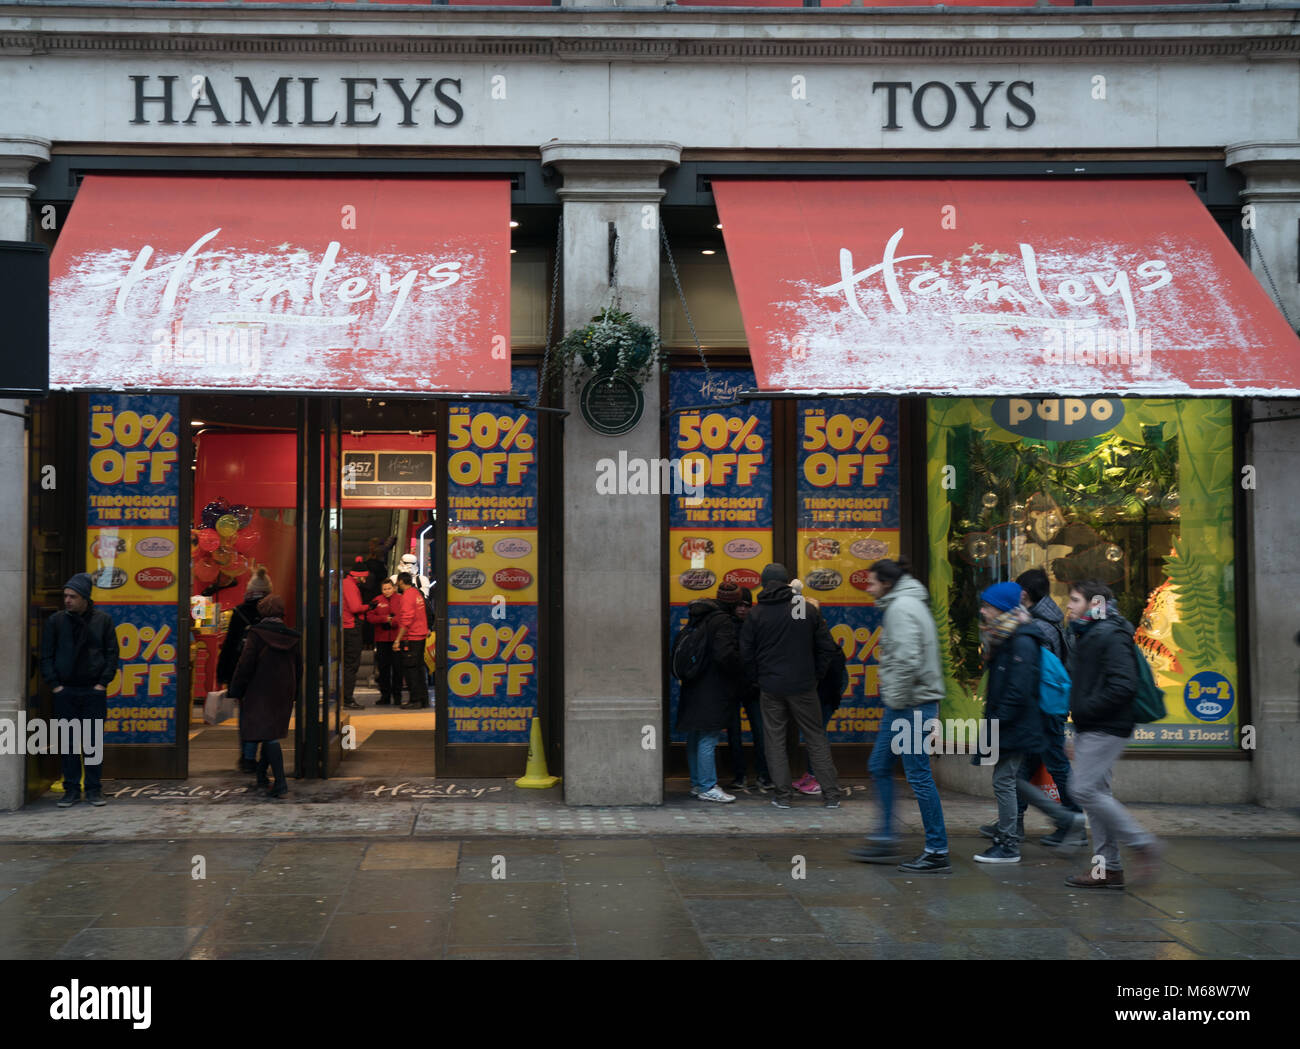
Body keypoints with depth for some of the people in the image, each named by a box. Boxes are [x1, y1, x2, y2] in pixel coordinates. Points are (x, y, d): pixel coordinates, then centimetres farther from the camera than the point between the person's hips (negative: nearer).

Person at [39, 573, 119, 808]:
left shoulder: (103, 620, 2)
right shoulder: (55, 621, 3)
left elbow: (112, 654, 4)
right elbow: (46, 656, 5)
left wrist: (103, 683, -4)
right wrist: (54, 684, -4)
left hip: (94, 691, -1)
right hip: (65, 691, 1)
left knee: (94, 741, 2)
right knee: (69, 742, 4)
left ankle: (93, 789, 10)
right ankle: (71, 789, 10)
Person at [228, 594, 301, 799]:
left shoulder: (256, 634, -11)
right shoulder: (292, 637, 5)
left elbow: (245, 665, -11)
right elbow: (299, 669, 11)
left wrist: (237, 692, -1)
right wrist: (292, 695, 22)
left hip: (261, 693, -5)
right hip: (284, 694, 5)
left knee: (269, 736, -9)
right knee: (271, 734, 19)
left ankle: (280, 782, -19)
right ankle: (262, 774, 33)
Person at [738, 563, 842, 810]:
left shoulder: (755, 613, -1)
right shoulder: (808, 609, 0)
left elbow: (746, 654, 1)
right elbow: (827, 648, 2)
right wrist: (816, 676, 10)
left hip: (771, 688, 0)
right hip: (803, 687, 1)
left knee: (775, 740, 8)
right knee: (816, 738, 7)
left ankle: (782, 795, 7)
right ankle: (831, 794, 6)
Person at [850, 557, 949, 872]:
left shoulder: (901, 607, -15)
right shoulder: (903, 604, 17)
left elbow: (907, 660, -24)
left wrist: (897, 701, -17)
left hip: (912, 704, -11)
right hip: (904, 703, 11)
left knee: (918, 775, -6)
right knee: (879, 766, 15)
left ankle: (937, 851, 1)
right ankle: (886, 840, 20)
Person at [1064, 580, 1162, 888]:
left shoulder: (1112, 637, -15)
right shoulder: (1088, 636, 17)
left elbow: (1123, 685, -24)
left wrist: (1086, 708, -19)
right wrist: (1077, 707, 9)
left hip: (1106, 730, -10)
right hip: (1089, 730, 10)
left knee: (1085, 790, -14)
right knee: (1094, 792, 9)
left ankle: (1142, 843, -4)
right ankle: (1108, 868, 14)